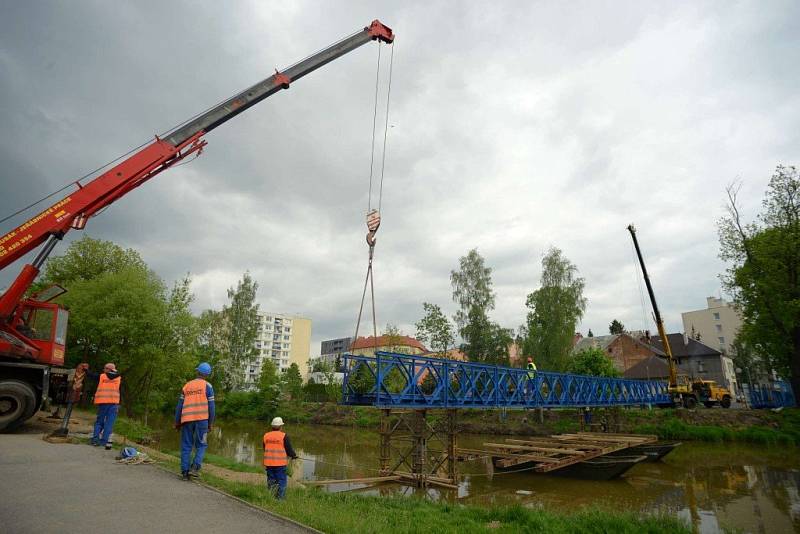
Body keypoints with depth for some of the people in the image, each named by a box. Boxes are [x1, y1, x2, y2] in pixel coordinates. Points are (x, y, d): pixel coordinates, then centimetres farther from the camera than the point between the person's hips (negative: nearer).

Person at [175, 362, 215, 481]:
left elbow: (179, 406, 13)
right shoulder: (207, 386, 3)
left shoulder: (186, 386, 14)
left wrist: (177, 422, 20)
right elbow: (211, 406, 0)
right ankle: (195, 467, -9)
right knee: (201, 445, 7)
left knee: (186, 446, 11)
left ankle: (185, 472, 9)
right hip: (201, 419, -3)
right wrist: (210, 423, 6)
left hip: (187, 419, 3)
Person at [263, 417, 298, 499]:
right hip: (280, 463, -5)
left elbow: (265, 449, 16)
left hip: (268, 463, 5)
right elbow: (289, 449, -6)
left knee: (271, 482, 15)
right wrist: (294, 455, 13)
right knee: (281, 482, 3)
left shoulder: (266, 435, 5)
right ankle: (280, 498, 1)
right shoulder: (284, 436, -10)